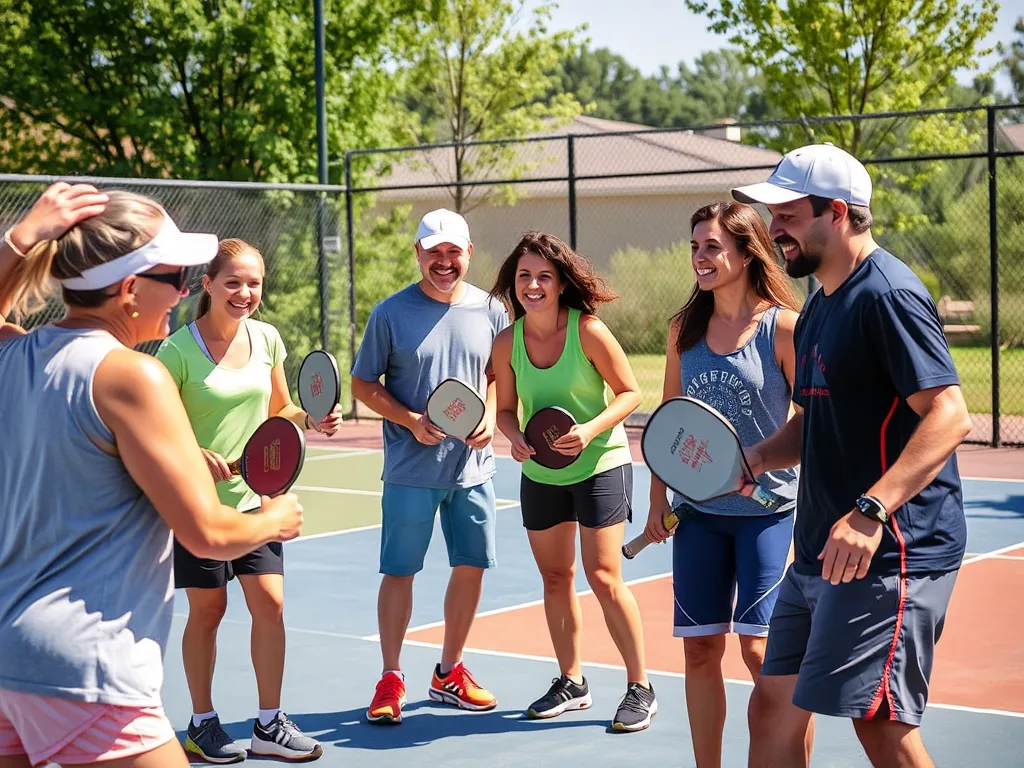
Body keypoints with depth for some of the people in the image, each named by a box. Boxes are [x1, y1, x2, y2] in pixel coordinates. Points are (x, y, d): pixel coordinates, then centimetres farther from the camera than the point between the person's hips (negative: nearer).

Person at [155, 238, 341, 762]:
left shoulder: (267, 339, 2)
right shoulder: (178, 350, -13)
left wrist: (311, 420, -6)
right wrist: (196, 455, -30)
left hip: (255, 494, 4)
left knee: (269, 603, -1)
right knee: (207, 609, 5)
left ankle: (269, 726, 12)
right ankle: (202, 723, 22)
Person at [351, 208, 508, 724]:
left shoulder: (489, 311, 3)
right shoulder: (391, 313, -5)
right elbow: (363, 383, 0)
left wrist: (489, 419, -5)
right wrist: (412, 421, -13)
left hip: (472, 466, 3)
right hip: (411, 470, -3)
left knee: (471, 566, 8)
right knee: (399, 571, 1)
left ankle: (449, 673, 24)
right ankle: (390, 679, 13)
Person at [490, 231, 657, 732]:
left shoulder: (589, 331, -17)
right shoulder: (507, 342, -5)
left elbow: (629, 393, -10)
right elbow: (506, 408, 6)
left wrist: (591, 429, -24)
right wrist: (515, 438, -14)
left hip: (600, 466, -5)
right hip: (540, 474, 5)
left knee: (604, 578, -9)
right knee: (555, 578, 12)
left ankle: (640, 689, 4)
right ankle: (571, 683, 28)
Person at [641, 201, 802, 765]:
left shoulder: (783, 326, -7)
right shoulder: (684, 329, 8)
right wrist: (659, 497, 8)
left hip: (767, 508, -5)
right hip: (698, 510, 5)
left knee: (762, 648, -9)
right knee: (700, 650, 6)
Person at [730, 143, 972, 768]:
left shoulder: (889, 294, -14)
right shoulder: (821, 304, 16)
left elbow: (948, 416, -24)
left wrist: (871, 510, -34)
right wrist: (757, 458, 5)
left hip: (890, 552, -10)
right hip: (820, 553, 10)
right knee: (775, 707, 12)